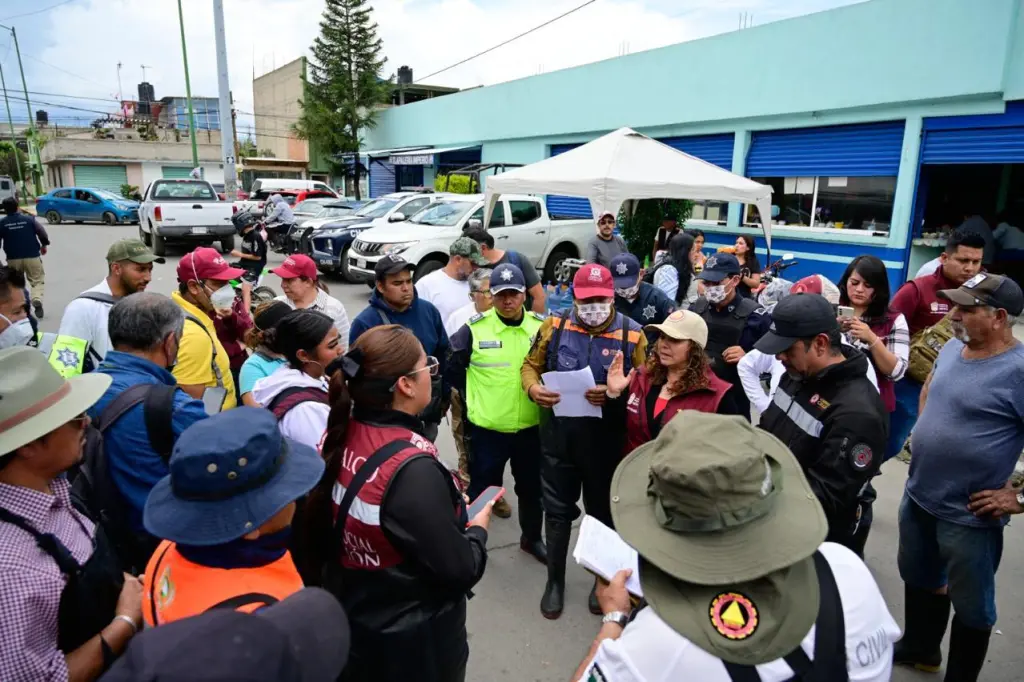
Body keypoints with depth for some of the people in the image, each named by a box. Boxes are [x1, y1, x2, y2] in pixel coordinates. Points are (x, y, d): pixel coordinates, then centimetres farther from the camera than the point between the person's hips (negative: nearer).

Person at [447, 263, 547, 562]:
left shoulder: (542, 327, -3)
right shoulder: (474, 328, -10)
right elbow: (452, 368, 0)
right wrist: (472, 397, 2)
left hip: (530, 427, 3)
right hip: (486, 428, -3)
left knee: (531, 487, 20)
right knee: (482, 487, 11)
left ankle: (532, 538, 42)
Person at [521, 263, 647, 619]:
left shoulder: (631, 333, -6)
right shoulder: (555, 325, -2)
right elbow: (530, 364, 7)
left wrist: (614, 393, -24)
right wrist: (533, 387, -14)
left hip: (606, 440, -1)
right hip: (558, 436, 1)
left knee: (603, 510, 16)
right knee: (557, 510, 13)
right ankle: (555, 579, 34)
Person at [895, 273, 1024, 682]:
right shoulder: (952, 349, 1)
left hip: (969, 515, -7)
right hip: (917, 497, 8)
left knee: (971, 606, 13)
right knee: (919, 580, 26)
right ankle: (919, 647, 49)